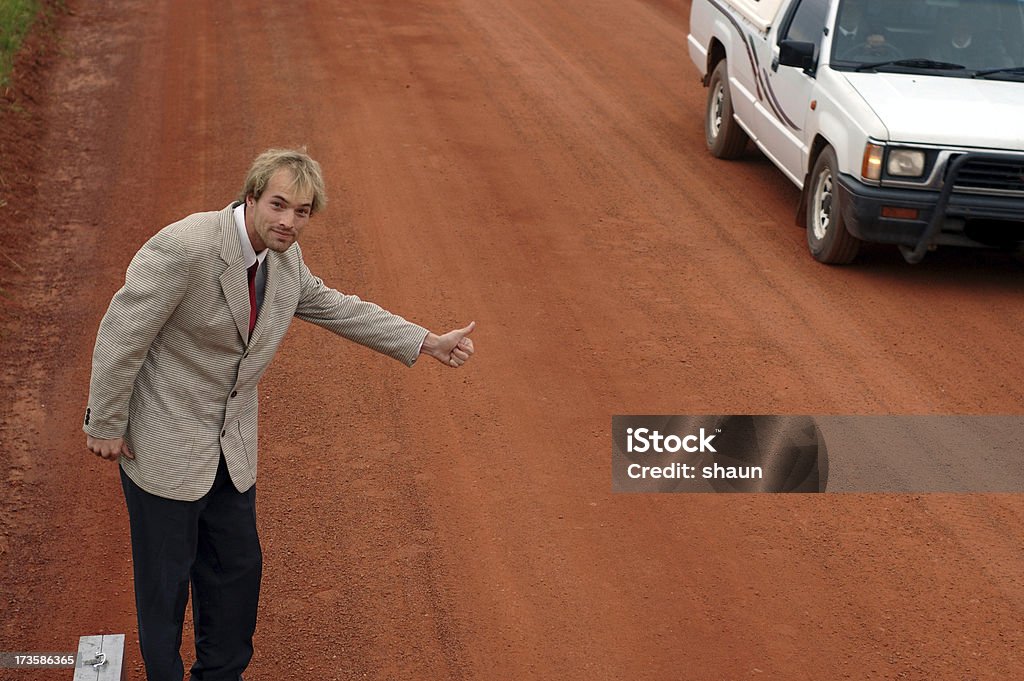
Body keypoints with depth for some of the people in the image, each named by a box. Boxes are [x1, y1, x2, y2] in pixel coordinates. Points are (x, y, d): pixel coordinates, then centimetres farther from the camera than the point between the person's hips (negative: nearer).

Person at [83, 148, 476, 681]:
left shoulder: (283, 258, -3)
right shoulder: (185, 247, -27)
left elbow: (334, 307, 13)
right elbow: (121, 333, -21)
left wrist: (428, 343, 10)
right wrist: (105, 425, -13)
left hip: (231, 446, 7)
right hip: (164, 444, -7)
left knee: (237, 567, 18)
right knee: (166, 576, 7)